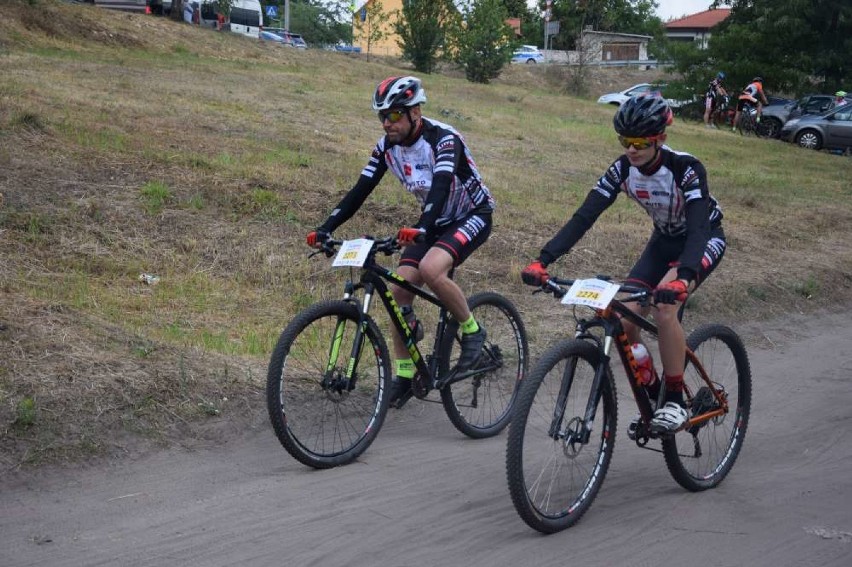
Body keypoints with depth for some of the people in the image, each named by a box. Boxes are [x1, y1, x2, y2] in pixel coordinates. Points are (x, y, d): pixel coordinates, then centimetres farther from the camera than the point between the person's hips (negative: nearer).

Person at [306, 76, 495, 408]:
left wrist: (420, 229, -59)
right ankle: (404, 375, 3)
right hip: (435, 222, 7)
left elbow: (441, 186, -42)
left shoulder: (443, 138, -27)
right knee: (399, 290, -8)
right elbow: (361, 190, -9)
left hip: (472, 215, -7)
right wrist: (326, 229, -21)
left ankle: (472, 331, -10)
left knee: (431, 268, -33)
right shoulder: (387, 146, -8)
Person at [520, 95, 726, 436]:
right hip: (664, 241, 5)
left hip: (705, 240, -5)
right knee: (623, 320, -12)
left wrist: (683, 277, -60)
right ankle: (653, 398, 9)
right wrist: (543, 260, -35)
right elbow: (584, 216, -23)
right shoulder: (623, 169, -17)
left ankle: (675, 401, -17)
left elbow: (698, 228, -41)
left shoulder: (686, 169, -31)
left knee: (664, 307, -31)